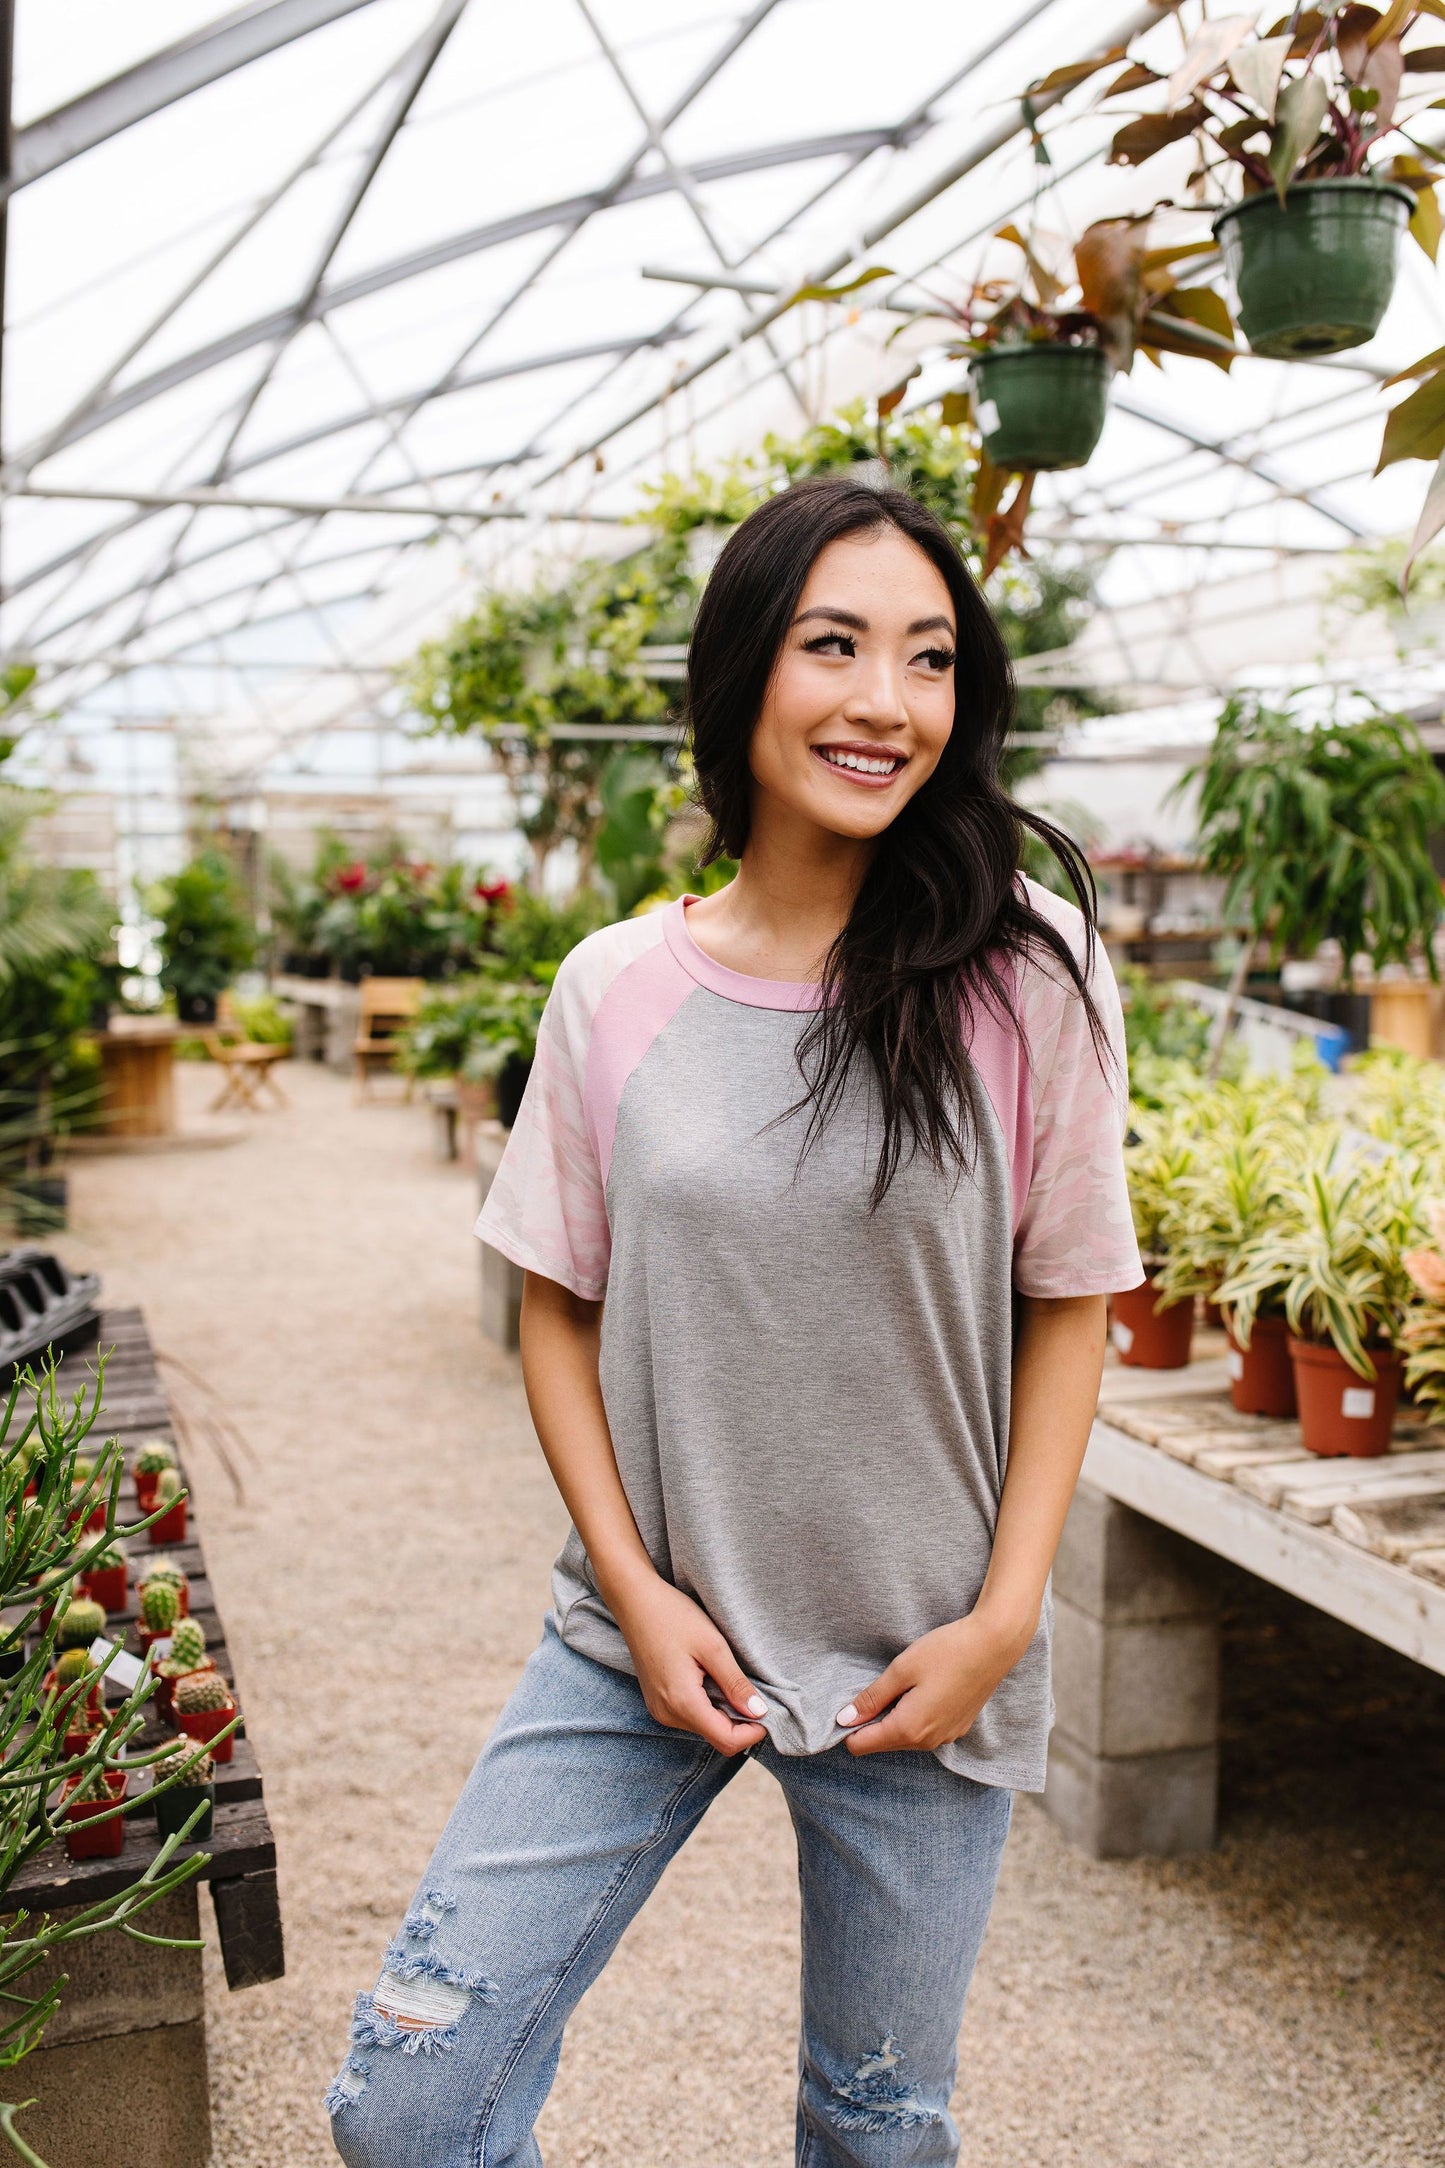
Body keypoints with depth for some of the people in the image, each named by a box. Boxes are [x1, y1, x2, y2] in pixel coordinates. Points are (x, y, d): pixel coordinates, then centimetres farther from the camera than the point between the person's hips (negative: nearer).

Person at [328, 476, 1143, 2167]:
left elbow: (1067, 1308, -2)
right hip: (648, 1635, 2)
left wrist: (1007, 1613, -8)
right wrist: (635, 1586, -6)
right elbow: (558, 1309, 3)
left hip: (923, 1659, -1)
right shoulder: (615, 988, -5)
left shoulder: (1028, 980, -9)